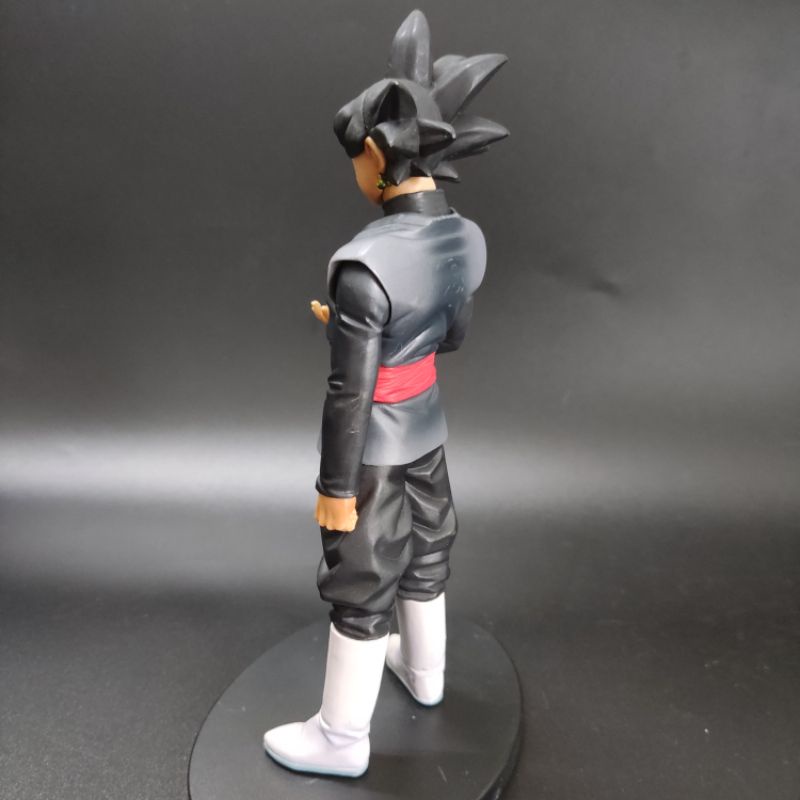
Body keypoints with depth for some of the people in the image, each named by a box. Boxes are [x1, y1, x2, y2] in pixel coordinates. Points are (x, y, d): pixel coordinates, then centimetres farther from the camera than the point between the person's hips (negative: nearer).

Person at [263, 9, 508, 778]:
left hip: (376, 441, -7)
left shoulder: (363, 266, -31)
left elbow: (349, 392, -25)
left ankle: (341, 737, 32)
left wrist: (335, 489, -13)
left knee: (360, 582, 9)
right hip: (427, 423, 7)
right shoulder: (466, 239, -7)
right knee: (422, 552, 25)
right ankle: (423, 670, 50)